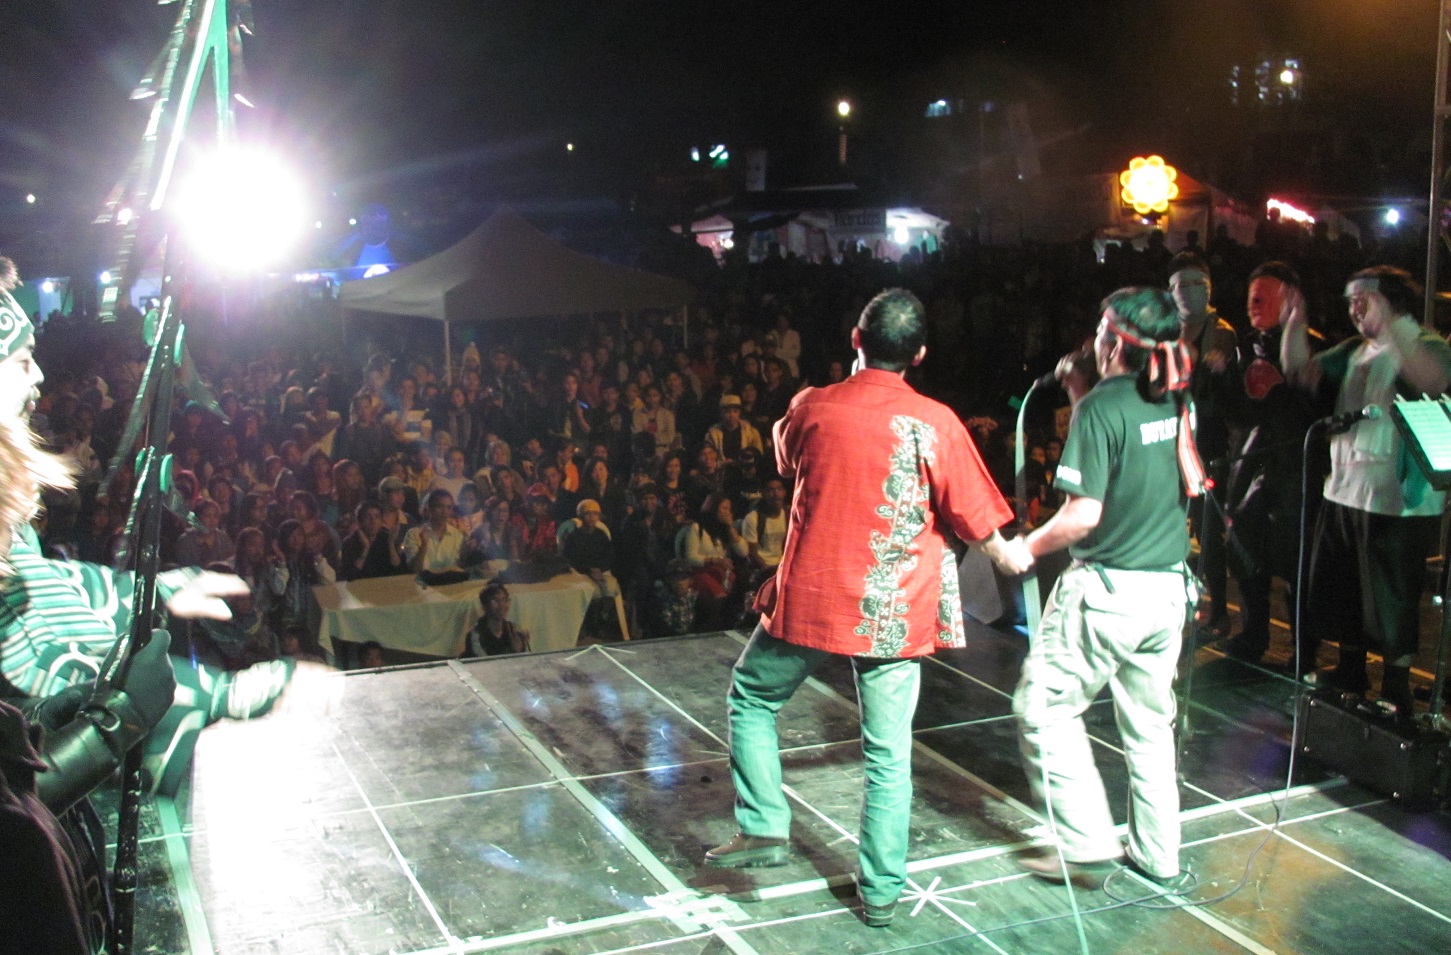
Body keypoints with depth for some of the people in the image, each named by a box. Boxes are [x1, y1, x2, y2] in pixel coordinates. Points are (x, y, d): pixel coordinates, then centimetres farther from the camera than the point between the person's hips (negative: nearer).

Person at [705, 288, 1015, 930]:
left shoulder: (811, 408, -4)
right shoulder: (936, 423, -10)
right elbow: (975, 521, -2)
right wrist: (1008, 557, 17)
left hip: (811, 599, 0)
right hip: (896, 612, 0)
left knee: (752, 699, 23)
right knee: (888, 752, 10)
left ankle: (764, 828, 17)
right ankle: (881, 891, 17)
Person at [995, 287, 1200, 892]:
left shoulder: (1101, 406, -16)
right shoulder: (1178, 403, 4)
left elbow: (1084, 514, -20)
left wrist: (1028, 548, -5)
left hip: (1107, 587, -7)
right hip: (1168, 587, 7)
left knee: (1045, 706, 7)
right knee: (1150, 723, 17)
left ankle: (1088, 846, 7)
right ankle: (1159, 858, 26)